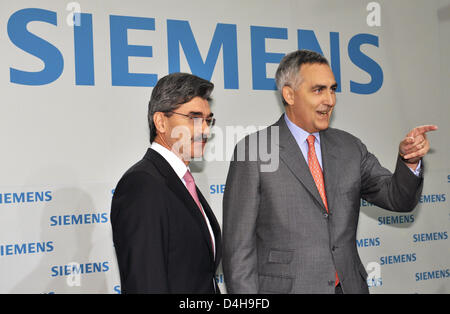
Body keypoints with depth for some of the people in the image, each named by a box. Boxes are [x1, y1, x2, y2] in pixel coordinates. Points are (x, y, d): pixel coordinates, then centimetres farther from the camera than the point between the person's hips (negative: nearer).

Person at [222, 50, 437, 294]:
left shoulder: (349, 147, 7)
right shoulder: (253, 151, -9)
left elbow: (398, 198, 6)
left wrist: (410, 161, -12)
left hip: (349, 285, 5)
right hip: (284, 286, -4)